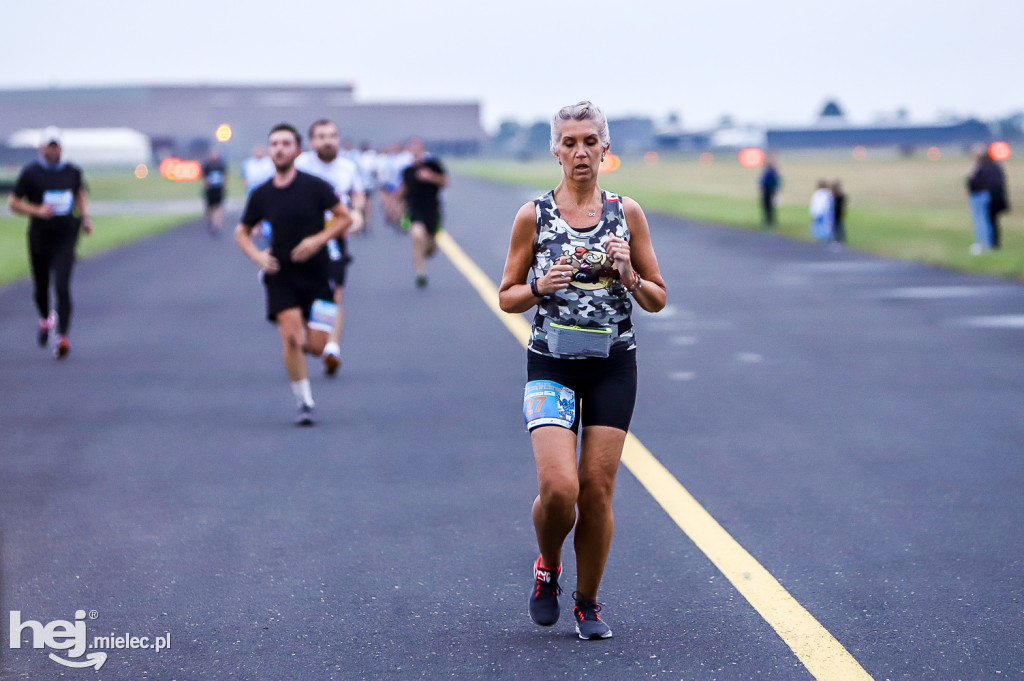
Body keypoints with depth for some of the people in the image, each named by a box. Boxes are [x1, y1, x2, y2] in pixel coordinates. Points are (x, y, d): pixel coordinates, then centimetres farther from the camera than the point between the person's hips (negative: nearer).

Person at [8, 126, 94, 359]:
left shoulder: (73, 172, 5)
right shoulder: (30, 172, -4)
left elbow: (81, 193, 24)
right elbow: (13, 202, 0)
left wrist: (85, 217, 9)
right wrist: (37, 211, -16)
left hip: (66, 237, 0)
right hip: (39, 237, 0)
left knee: (62, 285, -14)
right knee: (40, 286, 13)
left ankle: (63, 337, -16)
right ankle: (45, 320, 45)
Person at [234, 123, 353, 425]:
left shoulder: (315, 186, -6)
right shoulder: (261, 194, 2)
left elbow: (345, 217, -1)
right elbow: (242, 232, 14)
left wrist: (319, 239, -15)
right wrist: (257, 255, -6)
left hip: (316, 275, -1)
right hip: (281, 278, 1)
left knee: (315, 346, -4)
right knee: (290, 337, -15)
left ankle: (303, 339, 35)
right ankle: (304, 403, -3)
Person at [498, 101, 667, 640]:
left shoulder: (626, 213, 5)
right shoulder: (534, 215, 1)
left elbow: (657, 300, 8)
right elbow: (507, 297, 6)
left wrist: (628, 275, -12)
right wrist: (541, 287, -14)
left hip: (613, 364, 1)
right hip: (552, 363, -1)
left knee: (597, 490, 0)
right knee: (558, 486, -16)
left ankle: (588, 602, 19)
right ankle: (547, 568, 16)